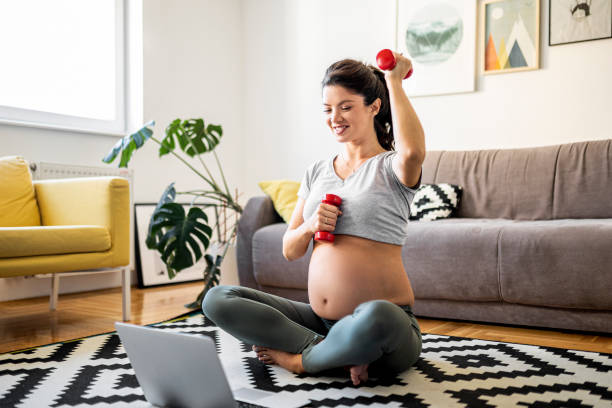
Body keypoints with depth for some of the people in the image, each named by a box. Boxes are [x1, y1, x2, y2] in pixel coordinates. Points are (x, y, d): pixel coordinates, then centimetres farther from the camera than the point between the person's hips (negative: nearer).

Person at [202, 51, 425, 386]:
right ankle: (339, 351, -14)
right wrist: (309, 226, -8)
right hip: (320, 319, 6)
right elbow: (289, 251, 15)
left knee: (375, 317, -42)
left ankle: (298, 359, -10)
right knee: (217, 299, -6)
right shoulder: (316, 173, 15)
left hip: (386, 325, -5)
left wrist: (394, 81, -15)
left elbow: (413, 150, -29)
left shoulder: (390, 167, -1)